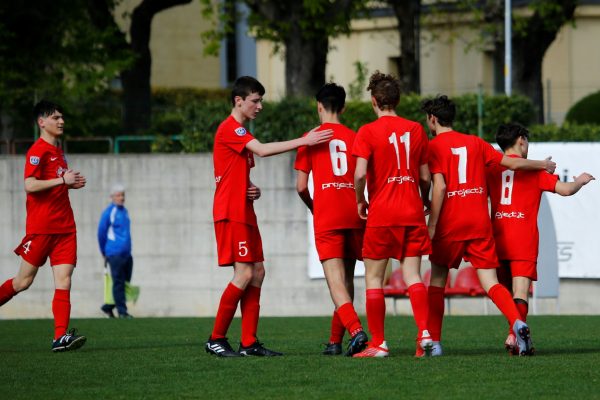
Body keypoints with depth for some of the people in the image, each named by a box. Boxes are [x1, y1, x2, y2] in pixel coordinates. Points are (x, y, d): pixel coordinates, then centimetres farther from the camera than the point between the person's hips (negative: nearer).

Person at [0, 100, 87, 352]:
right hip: (40, 227, -7)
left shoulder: (58, 152, 18)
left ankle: (61, 337, -15)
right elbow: (30, 185, -19)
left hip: (64, 226, 7)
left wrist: (71, 183, 11)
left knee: (64, 281, -7)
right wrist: (62, 180, -19)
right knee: (24, 281, 1)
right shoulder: (38, 151, -8)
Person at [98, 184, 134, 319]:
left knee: (125, 282, 8)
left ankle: (108, 307, 20)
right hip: (115, 254, -7)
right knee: (119, 283, -6)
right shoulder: (109, 212, -7)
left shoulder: (124, 211, 15)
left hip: (126, 254, 8)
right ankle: (122, 311, -3)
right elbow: (101, 233, -3)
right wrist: (104, 252, 4)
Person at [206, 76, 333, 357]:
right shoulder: (230, 128, -11)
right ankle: (216, 339, -5)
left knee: (257, 272, 5)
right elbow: (263, 150, -24)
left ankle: (249, 342, 5)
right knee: (244, 274, -12)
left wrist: (252, 189, 8)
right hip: (230, 213, -10)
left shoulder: (241, 132, 21)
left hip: (244, 212, 10)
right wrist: (304, 141, -26)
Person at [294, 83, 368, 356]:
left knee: (336, 281, -9)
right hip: (354, 216, 3)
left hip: (326, 218, -3)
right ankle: (336, 341, 19)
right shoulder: (355, 138, 9)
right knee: (347, 278, 14)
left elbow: (301, 186, 1)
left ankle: (356, 330, -30)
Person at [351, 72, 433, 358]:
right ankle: (424, 332, -16)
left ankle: (378, 343, 4)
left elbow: (360, 173, -16)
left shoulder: (368, 132, -5)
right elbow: (425, 177, 12)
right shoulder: (416, 130, 8)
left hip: (381, 214, -4)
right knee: (412, 275, 3)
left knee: (373, 278, 5)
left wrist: (360, 201, 2)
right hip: (412, 212, 4)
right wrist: (425, 202, 30)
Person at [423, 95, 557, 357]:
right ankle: (517, 322, -26)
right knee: (490, 283, -1)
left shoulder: (434, 146, -2)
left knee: (437, 279, 11)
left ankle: (433, 341, 10)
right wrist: (542, 165, 33)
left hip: (450, 225, -4)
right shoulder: (474, 143, 13)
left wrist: (431, 226, -11)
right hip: (480, 222, 4)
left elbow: (439, 186, -12)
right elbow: (512, 163, 15)